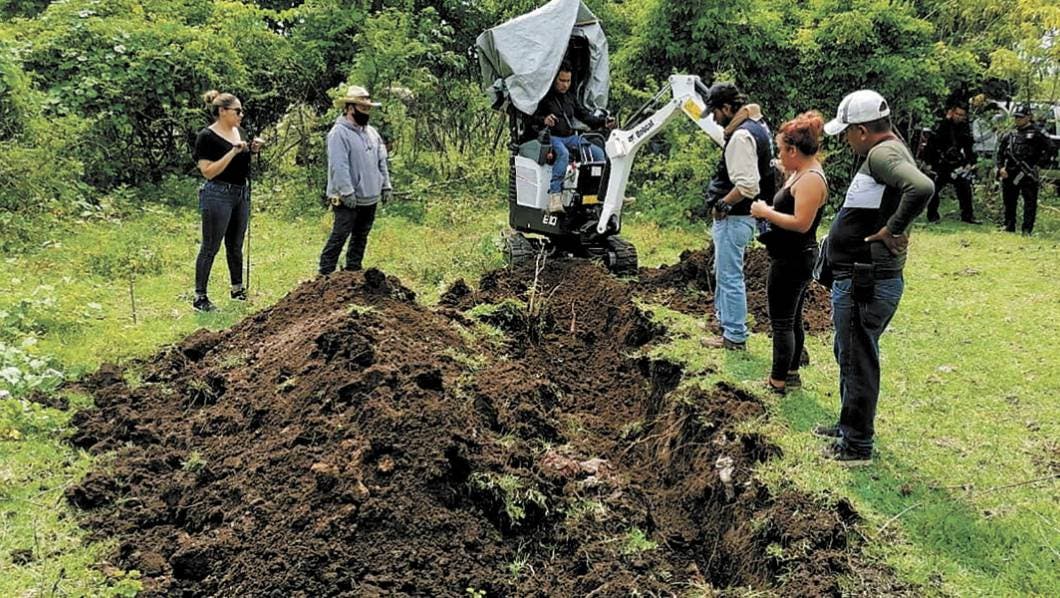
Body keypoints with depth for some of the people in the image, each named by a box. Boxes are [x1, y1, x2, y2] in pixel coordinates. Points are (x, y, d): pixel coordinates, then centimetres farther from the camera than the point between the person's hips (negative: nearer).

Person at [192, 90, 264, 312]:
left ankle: (237, 289, 26)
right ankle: (200, 297, 2)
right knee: (210, 248, -3)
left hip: (242, 193, 8)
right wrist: (233, 152, -23)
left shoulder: (238, 132, 11)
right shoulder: (207, 136, -12)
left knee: (236, 245, 16)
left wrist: (252, 150, 2)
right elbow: (208, 171, -18)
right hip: (218, 195, -8)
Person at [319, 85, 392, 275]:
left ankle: (353, 270, 24)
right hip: (348, 199, -8)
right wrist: (347, 192, -23)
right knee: (339, 236, -6)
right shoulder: (339, 133, -13)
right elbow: (339, 166, -20)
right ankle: (325, 272, 0)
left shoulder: (371, 132, 14)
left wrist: (386, 185, 11)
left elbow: (381, 161, 17)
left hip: (370, 197, 8)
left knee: (361, 237, 14)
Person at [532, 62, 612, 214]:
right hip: (552, 137, -7)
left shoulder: (570, 97, 22)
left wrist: (603, 122, 7)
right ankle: (554, 195, -44)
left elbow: (584, 115, 21)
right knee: (563, 154, -39)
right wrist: (543, 120, -29)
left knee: (598, 152, -10)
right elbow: (532, 118, -7)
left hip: (571, 137, 7)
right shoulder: (545, 97, 1)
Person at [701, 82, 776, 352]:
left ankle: (735, 337, 7)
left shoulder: (741, 136, -21)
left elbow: (747, 186, -28)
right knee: (724, 272, 23)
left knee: (730, 277, -1)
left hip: (733, 218, -10)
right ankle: (725, 320, 37)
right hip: (736, 216, 10)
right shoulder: (756, 125, 10)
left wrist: (722, 205, -17)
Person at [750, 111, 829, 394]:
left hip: (791, 262, -11)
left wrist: (766, 212, -19)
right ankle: (792, 373, 31)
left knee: (782, 322, -1)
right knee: (792, 320, 19)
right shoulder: (800, 173, 11)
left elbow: (801, 223, -28)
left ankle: (778, 381, 8)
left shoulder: (811, 179, -21)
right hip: (795, 259, 11)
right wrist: (768, 211, 2)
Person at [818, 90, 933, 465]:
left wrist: (892, 231, -26)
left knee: (858, 362, 2)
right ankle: (849, 426, 39)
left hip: (864, 283, -11)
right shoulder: (891, 150, 13)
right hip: (861, 279, 11)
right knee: (850, 356, 24)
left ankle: (857, 446, 16)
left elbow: (922, 188, -38)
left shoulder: (882, 153, -19)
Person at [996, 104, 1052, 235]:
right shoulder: (1010, 135, 13)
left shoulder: (1036, 133, -1)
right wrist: (1001, 167, 4)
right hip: (1009, 175, 5)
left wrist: (1039, 163, -7)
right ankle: (1009, 228, 22)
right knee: (1009, 203, 11)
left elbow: (1050, 149, -1)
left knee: (1030, 204, -4)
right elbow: (1000, 152, 17)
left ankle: (1027, 230, -3)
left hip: (1028, 175, -5)